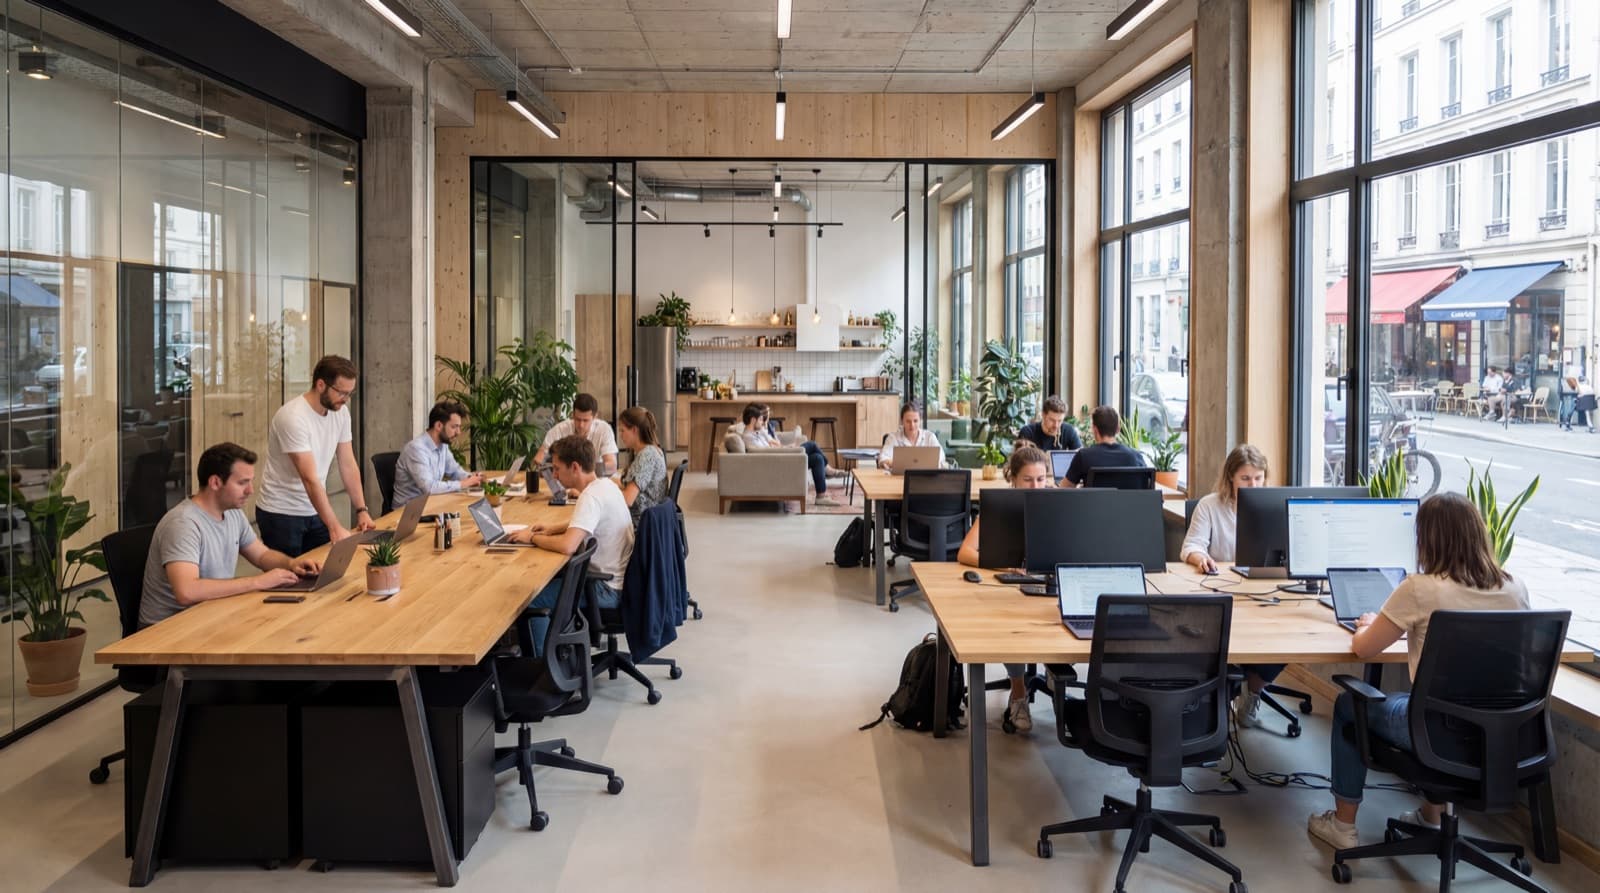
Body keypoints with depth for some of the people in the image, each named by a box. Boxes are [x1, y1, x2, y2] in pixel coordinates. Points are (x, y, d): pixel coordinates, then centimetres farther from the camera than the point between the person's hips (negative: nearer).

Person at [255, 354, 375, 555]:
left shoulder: (341, 412, -2)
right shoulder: (293, 417, -25)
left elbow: (348, 465, 3)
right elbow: (310, 478, -29)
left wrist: (362, 510, -5)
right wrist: (335, 527, -33)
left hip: (315, 510, 7)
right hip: (281, 514, -6)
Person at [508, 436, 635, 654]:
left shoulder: (592, 497, -24)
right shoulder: (605, 484, 5)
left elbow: (567, 546, -34)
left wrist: (532, 537, -16)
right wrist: (554, 529, 11)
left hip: (606, 590, -10)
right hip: (615, 580, 10)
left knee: (532, 597, -5)